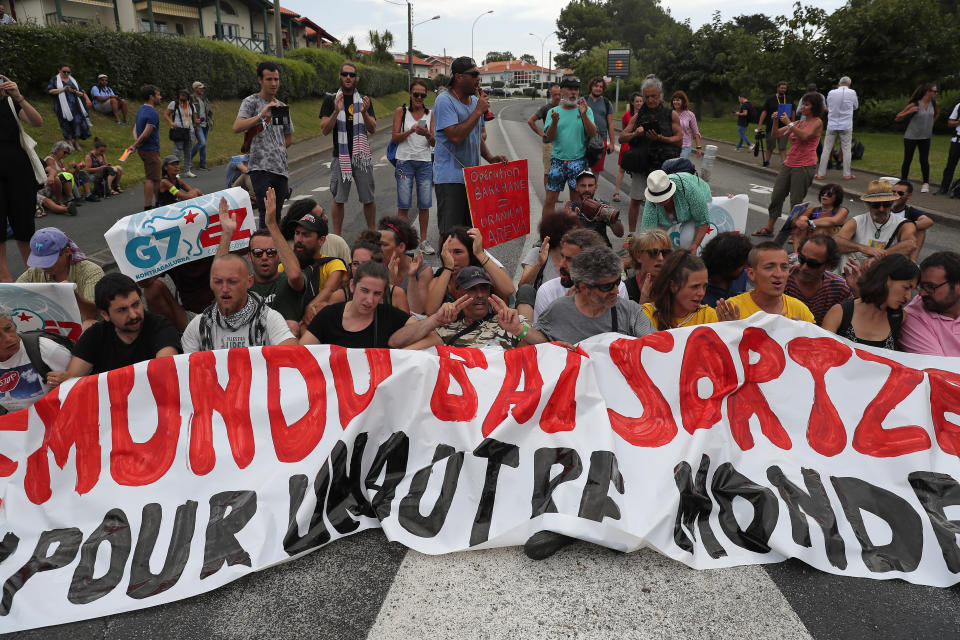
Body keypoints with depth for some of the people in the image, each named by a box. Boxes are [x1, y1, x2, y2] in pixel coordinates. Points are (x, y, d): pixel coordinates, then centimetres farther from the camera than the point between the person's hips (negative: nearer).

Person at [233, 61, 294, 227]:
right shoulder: (251, 102, 1)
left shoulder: (282, 106, 19)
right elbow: (236, 127, -16)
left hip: (281, 168, 6)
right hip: (261, 168, -6)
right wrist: (261, 115, -26)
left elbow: (288, 138, 27)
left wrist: (275, 150, 13)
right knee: (267, 214, -14)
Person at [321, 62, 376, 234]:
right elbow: (324, 130, -3)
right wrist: (336, 111, -18)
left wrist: (364, 112, -17)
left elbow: (373, 129, 1)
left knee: (369, 198, 4)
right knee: (338, 199, 2)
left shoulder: (364, 100, 9)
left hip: (362, 155, 1)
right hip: (340, 155, -1)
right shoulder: (330, 100, 5)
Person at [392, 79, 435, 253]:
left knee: (424, 204, 1)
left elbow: (434, 143, 5)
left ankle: (423, 240, 12)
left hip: (425, 162, 2)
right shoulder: (401, 111, 5)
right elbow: (395, 138, 0)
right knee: (403, 204, -3)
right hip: (405, 161, -1)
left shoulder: (430, 114, 9)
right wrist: (410, 131, -16)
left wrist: (427, 134, -17)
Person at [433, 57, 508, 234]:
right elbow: (456, 137, -23)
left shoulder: (475, 100, 14)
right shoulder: (445, 101, -11)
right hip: (450, 178, -8)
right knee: (450, 234, -8)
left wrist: (490, 157, 6)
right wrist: (478, 111, -16)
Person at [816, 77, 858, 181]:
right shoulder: (852, 93, -4)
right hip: (846, 126, -1)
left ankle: (820, 174, 3)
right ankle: (847, 174, 5)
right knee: (846, 150, 4)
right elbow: (856, 107, 11)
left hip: (832, 125, 1)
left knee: (826, 149, 4)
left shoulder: (831, 93, 0)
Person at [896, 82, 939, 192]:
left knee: (924, 160, 3)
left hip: (925, 138, 4)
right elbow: (898, 118, -12)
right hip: (911, 137, -4)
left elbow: (937, 113, 22)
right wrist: (909, 112, -26)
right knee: (907, 160, 2)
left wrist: (931, 123, 13)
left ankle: (926, 184, 11)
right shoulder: (914, 105, -15)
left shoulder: (934, 104, 0)